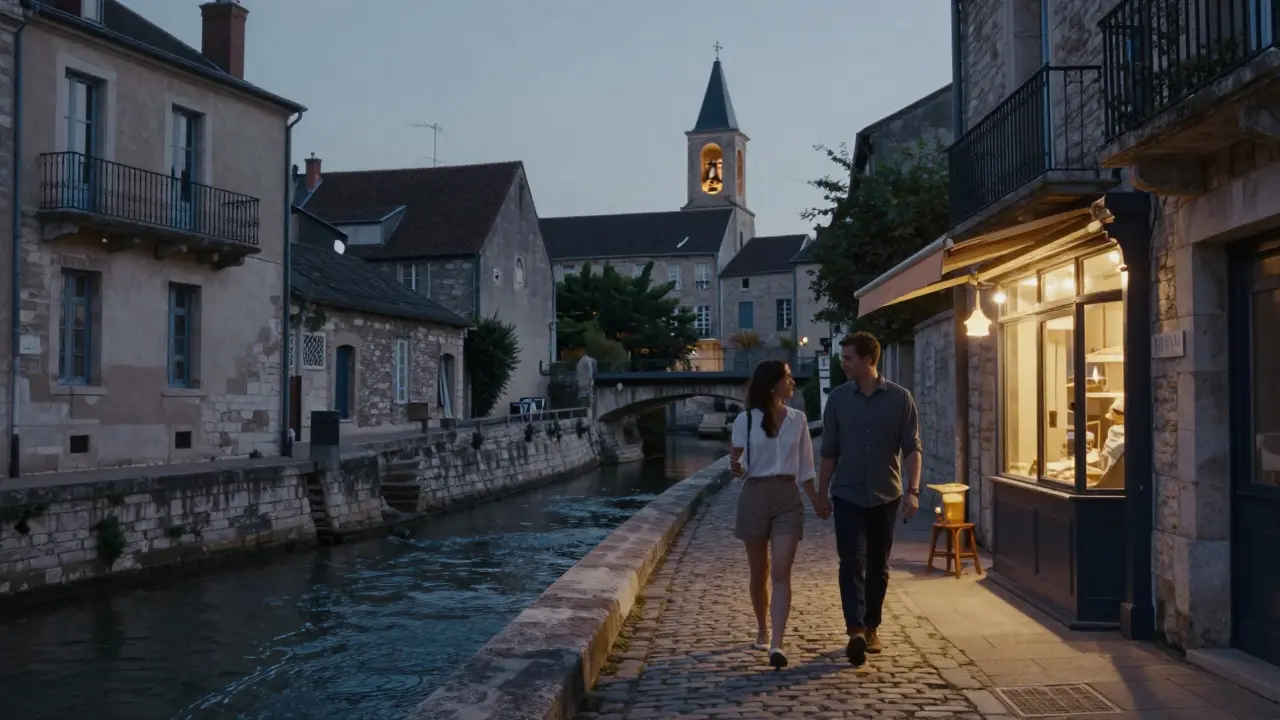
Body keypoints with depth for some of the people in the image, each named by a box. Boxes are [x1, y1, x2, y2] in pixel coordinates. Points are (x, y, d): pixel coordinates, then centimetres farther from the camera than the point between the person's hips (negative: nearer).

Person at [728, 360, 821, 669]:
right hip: (755, 496, -1)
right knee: (759, 572, 11)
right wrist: (735, 466, -20)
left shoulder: (798, 419, 5)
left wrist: (817, 501, 7)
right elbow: (739, 468, 3)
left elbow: (804, 468, 11)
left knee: (781, 573, -11)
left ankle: (776, 644, -15)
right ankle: (762, 630, 32)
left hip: (787, 498, 1)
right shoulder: (746, 420, -2)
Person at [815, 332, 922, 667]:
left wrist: (912, 491, -14)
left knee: (878, 566, 11)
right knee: (852, 562, -12)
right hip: (848, 495, 0)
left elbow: (911, 448, -4)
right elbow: (829, 451, 5)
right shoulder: (838, 398, 1)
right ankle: (855, 631, -20)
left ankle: (871, 628, 24)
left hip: (885, 496, 1)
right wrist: (821, 495, 6)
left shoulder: (899, 398, -3)